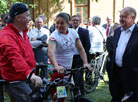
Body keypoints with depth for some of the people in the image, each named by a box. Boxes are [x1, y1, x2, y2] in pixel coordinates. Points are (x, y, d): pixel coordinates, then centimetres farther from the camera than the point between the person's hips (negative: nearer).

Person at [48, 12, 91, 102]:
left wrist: (85, 63, -12)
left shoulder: (73, 32, 0)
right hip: (57, 68, -5)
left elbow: (80, 49, 1)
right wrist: (56, 66, -48)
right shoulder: (54, 35, -16)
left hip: (68, 67, 5)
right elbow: (50, 52, -31)